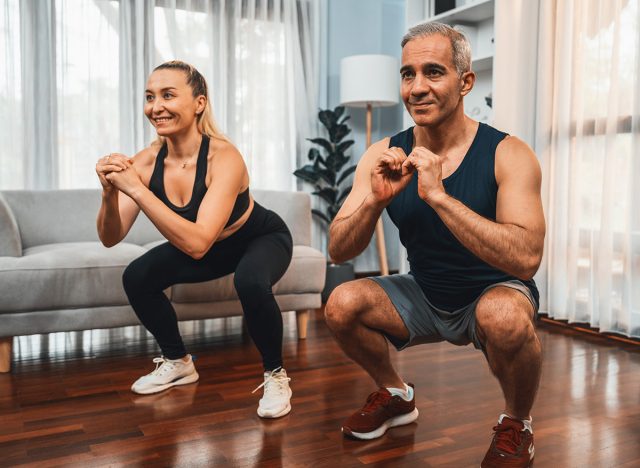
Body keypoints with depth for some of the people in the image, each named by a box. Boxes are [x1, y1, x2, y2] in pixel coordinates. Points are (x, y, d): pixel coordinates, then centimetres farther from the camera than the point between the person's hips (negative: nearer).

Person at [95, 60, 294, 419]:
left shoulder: (224, 157, -35)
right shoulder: (148, 161, -19)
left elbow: (197, 244, -45)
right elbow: (111, 238, -20)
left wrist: (136, 189, -47)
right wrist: (110, 192, -39)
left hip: (263, 238, -5)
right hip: (212, 247, 6)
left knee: (250, 281, -36)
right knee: (137, 278, -10)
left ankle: (276, 375, -9)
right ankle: (178, 363, 15)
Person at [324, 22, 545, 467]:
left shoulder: (507, 154, -19)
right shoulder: (383, 155, -9)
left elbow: (526, 259, -33)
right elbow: (338, 251, -11)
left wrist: (438, 195, -38)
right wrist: (375, 200, -30)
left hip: (492, 293, -3)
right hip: (424, 296, 4)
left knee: (506, 316, -35)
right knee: (342, 305, -18)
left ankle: (517, 424, -2)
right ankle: (397, 396, 12)